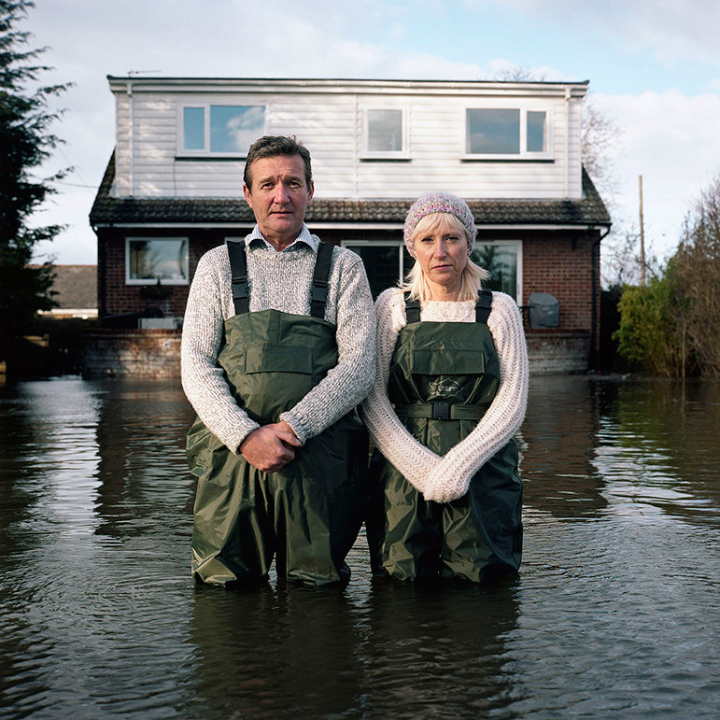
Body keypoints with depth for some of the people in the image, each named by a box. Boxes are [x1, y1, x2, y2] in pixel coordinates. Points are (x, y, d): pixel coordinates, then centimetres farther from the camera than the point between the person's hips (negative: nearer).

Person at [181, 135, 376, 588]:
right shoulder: (218, 265, 13)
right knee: (222, 585, -2)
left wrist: (292, 428, -14)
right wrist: (246, 436, -13)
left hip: (319, 460, 0)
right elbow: (196, 367, 3)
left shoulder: (344, 268, 11)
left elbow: (359, 368, 0)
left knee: (316, 586, -1)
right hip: (231, 454, 1)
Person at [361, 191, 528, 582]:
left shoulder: (499, 309, 7)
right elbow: (372, 400, -1)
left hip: (483, 471, 0)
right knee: (402, 580, -6)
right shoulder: (392, 306, 7)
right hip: (402, 472, 0)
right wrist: (425, 467, -13)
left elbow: (512, 402, 0)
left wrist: (458, 465, -14)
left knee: (477, 580, -7)